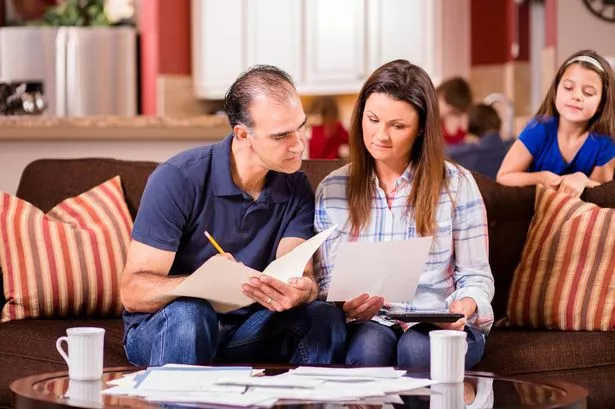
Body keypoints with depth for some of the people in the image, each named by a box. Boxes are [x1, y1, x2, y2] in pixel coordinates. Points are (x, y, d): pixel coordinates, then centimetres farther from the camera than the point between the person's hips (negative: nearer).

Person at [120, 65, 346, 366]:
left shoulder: (296, 189, 0)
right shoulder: (178, 179, -16)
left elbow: (299, 272, -13)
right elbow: (133, 290, -18)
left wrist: (302, 291, -39)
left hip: (245, 330, 4)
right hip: (161, 329, -4)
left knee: (325, 316, -22)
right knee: (190, 313, -37)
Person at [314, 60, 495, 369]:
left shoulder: (457, 184, 2)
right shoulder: (332, 189, 7)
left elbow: (476, 277, 4)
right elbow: (326, 282, 7)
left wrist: (463, 308, -20)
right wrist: (344, 304, -17)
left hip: (440, 324, -1)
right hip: (369, 323, 1)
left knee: (418, 347, -36)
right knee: (371, 345, -35)